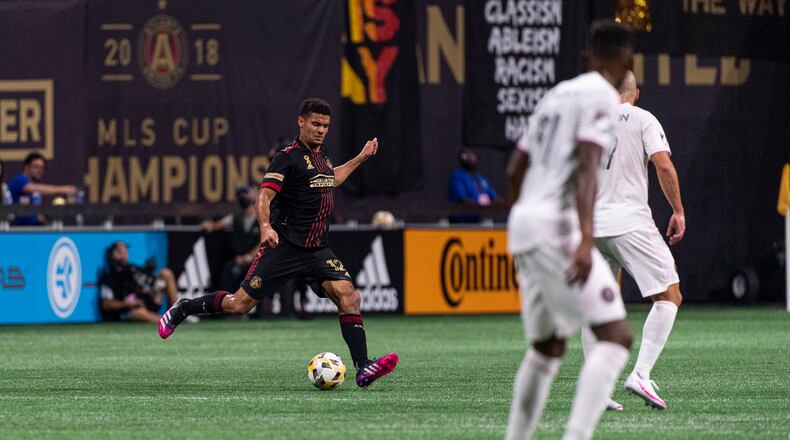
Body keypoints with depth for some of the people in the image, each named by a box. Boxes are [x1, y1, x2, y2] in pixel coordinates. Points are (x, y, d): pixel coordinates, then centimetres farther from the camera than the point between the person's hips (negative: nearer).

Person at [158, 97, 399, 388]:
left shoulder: (321, 153, 14)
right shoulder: (289, 157, -10)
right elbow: (264, 197, -20)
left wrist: (360, 158, 38)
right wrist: (266, 226, -38)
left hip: (317, 250, 6)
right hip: (284, 245, -6)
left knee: (348, 295, -16)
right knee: (240, 304, -2)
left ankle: (363, 369, -21)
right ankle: (182, 310, 23)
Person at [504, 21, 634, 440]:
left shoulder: (557, 94, 20)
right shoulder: (602, 96, -5)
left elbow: (515, 169, 24)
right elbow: (586, 168, -19)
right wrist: (585, 239, -28)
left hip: (522, 221, 9)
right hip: (558, 226, -9)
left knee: (547, 348, 20)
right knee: (615, 335, -14)